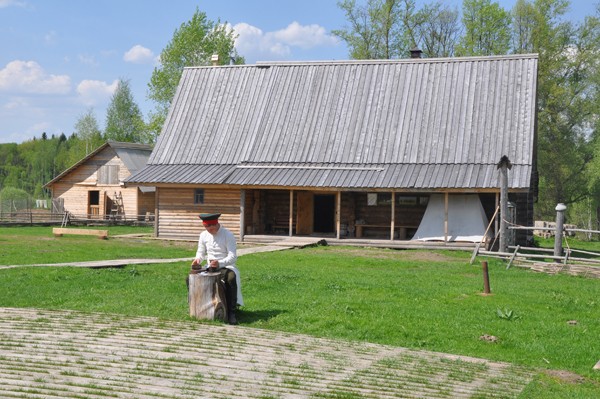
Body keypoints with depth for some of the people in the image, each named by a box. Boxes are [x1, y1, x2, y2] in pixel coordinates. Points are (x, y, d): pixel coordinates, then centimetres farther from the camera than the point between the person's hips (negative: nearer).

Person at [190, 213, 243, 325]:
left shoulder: (228, 235, -11)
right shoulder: (204, 235, 5)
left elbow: (232, 256, -17)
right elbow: (201, 252, 15)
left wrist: (220, 263, -35)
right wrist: (198, 259, -10)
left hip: (226, 267, -5)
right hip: (209, 268, 5)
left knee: (231, 278, -38)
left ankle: (231, 312, -32)